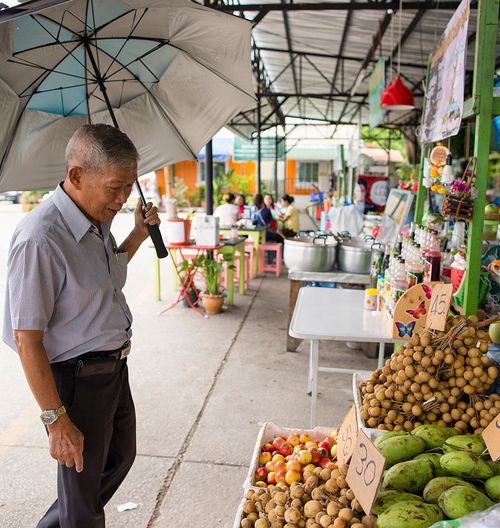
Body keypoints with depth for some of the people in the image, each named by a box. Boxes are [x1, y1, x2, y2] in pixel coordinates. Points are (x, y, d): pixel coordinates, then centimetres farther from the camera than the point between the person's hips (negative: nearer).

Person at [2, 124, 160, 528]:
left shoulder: (98, 220, 1)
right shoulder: (40, 239, -27)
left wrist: (138, 234, 4)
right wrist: (57, 421, -20)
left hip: (113, 366, 9)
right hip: (76, 377, -9)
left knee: (120, 456, 27)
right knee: (84, 478, 12)